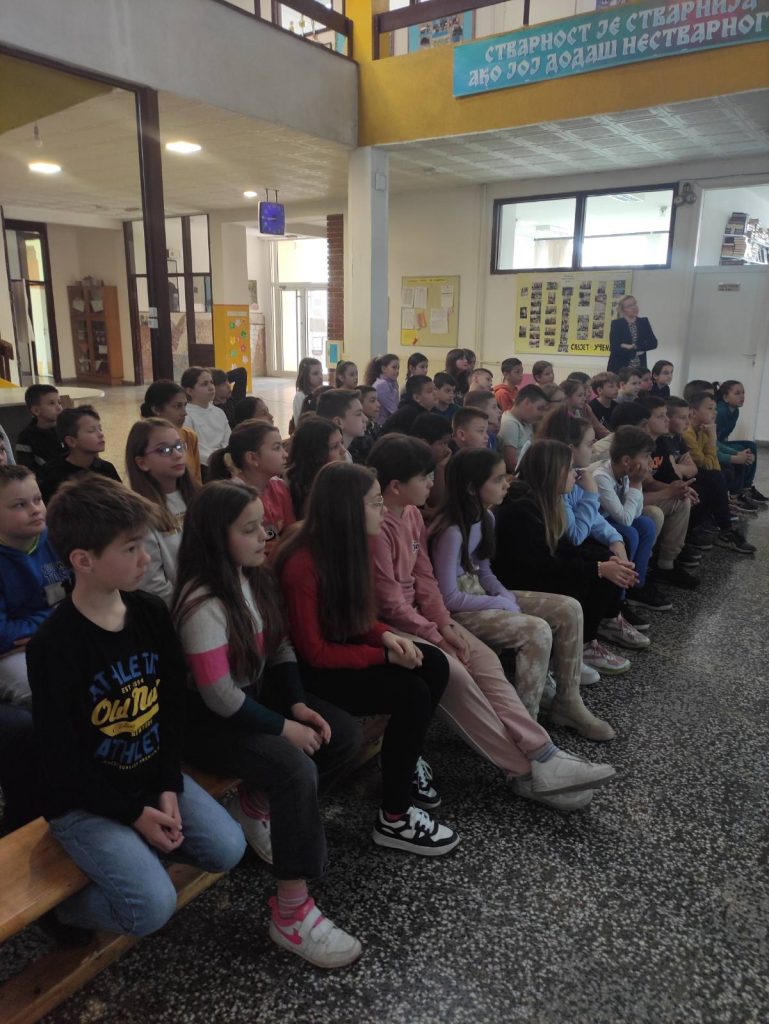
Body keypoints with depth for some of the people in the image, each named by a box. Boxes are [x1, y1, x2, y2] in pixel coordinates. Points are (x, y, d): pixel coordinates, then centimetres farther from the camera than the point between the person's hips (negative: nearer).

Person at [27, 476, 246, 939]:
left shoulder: (152, 611, -6)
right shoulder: (53, 644, -24)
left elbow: (174, 702, 2)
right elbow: (61, 757, -18)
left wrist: (169, 785, -6)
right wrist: (133, 813, -14)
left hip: (152, 775, 6)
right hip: (84, 799, -6)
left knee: (228, 849, -3)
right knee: (154, 906, -16)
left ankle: (140, 851, 19)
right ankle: (67, 903, 12)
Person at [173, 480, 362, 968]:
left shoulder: (256, 578, 0)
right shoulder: (203, 604, -25)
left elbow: (281, 647, 6)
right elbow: (221, 697, -25)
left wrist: (298, 704, -7)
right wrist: (284, 727, -19)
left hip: (256, 694, 9)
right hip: (208, 720, -8)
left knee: (346, 734, -5)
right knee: (296, 767, -29)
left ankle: (253, 804, 12)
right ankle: (292, 913, -14)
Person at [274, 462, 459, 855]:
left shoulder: (348, 546, -1)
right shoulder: (302, 566, -27)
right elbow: (314, 652, -23)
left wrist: (387, 635, -10)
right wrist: (384, 656, -21)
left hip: (342, 649, 8)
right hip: (311, 671, -8)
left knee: (434, 664, -5)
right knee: (411, 693, -21)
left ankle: (407, 758, 15)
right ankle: (394, 819, -6)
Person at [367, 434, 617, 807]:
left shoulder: (412, 514, 5)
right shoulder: (376, 528, -23)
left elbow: (424, 578, 7)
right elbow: (391, 604, -20)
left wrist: (446, 625, -5)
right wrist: (438, 639, -13)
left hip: (416, 613, 9)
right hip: (385, 626, -9)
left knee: (484, 659, -6)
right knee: (454, 673, -24)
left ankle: (542, 754, -8)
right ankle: (529, 772, -12)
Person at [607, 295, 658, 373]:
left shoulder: (644, 322, 11)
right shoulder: (616, 324, 1)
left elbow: (653, 343, 2)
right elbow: (614, 347, -10)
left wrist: (633, 347, -10)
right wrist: (635, 352, -7)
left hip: (640, 367, 3)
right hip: (619, 368, -3)